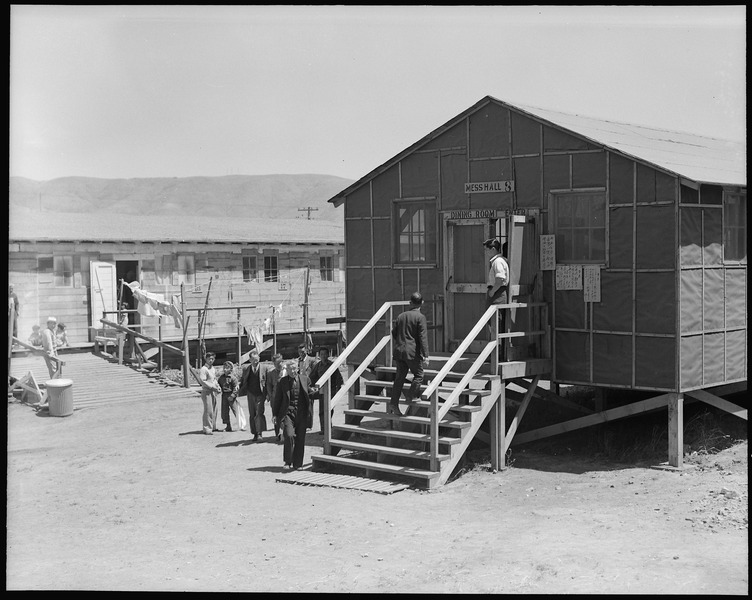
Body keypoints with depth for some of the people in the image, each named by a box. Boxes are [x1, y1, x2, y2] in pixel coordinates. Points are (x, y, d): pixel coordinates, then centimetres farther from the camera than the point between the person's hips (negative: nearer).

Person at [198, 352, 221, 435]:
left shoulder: (212, 368, 17)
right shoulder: (203, 369, -10)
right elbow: (203, 381, -17)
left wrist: (218, 387, 8)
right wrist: (213, 387, -17)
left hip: (213, 392, 8)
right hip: (206, 392, -8)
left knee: (214, 410, 12)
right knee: (208, 411, -9)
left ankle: (213, 427, 23)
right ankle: (207, 429, -6)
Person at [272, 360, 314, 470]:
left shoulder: (305, 379, 5)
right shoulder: (282, 382, 1)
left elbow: (310, 395, 13)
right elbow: (277, 399, 7)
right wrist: (275, 414, 6)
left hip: (301, 414, 2)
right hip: (288, 412, -2)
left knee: (300, 439, 5)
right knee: (289, 435, -18)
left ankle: (297, 464, 17)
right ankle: (288, 461, -4)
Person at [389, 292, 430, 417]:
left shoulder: (401, 316, 12)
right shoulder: (420, 317, -7)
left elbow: (394, 334, 17)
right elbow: (423, 337, -14)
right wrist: (425, 355, -16)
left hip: (399, 351, 6)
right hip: (413, 352, -6)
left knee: (399, 377, 8)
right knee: (418, 375, 12)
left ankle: (393, 403, 4)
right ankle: (411, 397, 10)